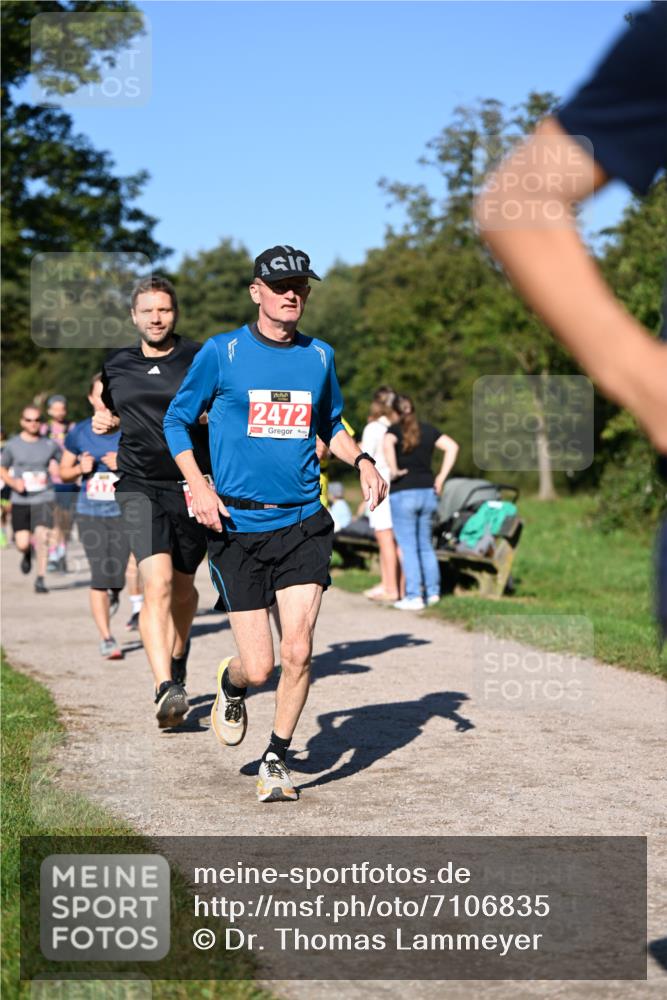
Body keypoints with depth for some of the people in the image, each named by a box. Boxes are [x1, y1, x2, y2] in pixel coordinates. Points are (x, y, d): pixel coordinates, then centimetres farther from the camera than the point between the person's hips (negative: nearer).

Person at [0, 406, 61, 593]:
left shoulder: (49, 445, 1)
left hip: (43, 498, 0)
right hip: (20, 500, 0)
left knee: (41, 537, -16)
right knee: (22, 544, -4)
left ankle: (40, 579, -5)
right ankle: (27, 553, 35)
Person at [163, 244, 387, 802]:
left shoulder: (319, 356, 8)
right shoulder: (222, 353, -1)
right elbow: (177, 420, 8)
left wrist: (361, 460, 4)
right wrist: (198, 486, -6)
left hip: (303, 524, 2)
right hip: (237, 526, -2)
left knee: (298, 652, -10)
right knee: (259, 666, -4)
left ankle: (277, 760, 12)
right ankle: (231, 687, 35)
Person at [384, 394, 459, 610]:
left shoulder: (394, 430, -4)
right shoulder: (428, 430, 10)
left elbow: (388, 443, -27)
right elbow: (452, 447, 5)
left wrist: (393, 470, -18)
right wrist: (441, 478, 5)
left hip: (403, 494, -5)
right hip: (427, 492, 5)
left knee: (408, 547, -2)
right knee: (426, 545, 17)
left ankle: (414, 597, -3)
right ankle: (432, 591, 20)